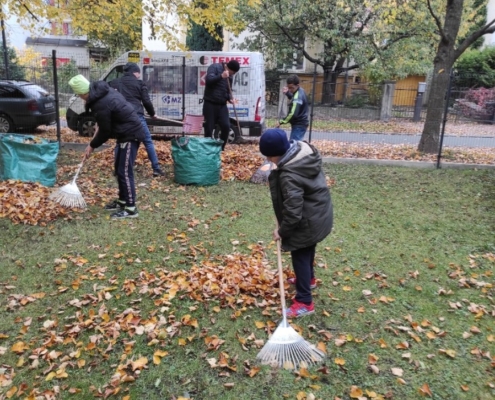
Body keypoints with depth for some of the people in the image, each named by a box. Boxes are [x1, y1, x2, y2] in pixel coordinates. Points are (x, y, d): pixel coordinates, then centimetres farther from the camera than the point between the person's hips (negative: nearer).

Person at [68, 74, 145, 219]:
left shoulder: (100, 105, -24)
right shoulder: (102, 90, 5)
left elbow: (105, 131, -14)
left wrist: (92, 145, 1)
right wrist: (97, 133, 13)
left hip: (130, 135, -10)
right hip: (128, 131, 10)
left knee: (125, 172, -8)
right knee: (119, 170, 16)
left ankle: (130, 208, -3)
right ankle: (122, 201, 26)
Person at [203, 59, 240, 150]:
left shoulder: (230, 76, 14)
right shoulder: (214, 67, -6)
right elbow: (208, 80, -21)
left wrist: (230, 98, 3)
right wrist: (221, 76, -32)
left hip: (222, 105, 6)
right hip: (210, 104, -5)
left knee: (226, 126, -5)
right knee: (209, 128, -2)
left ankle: (220, 149, 8)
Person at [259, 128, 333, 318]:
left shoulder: (289, 174, -34)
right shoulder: (304, 150, -6)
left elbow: (293, 211, -31)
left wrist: (282, 230, -15)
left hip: (307, 220, -10)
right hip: (320, 212, 10)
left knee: (300, 255, 3)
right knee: (308, 249, 28)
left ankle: (304, 301, 13)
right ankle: (308, 278, 51)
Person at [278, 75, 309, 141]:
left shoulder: (298, 96, -23)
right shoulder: (300, 91, 7)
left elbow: (293, 114, -30)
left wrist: (281, 122, -24)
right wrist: (287, 93, 8)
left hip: (299, 125, -10)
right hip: (300, 123, 10)